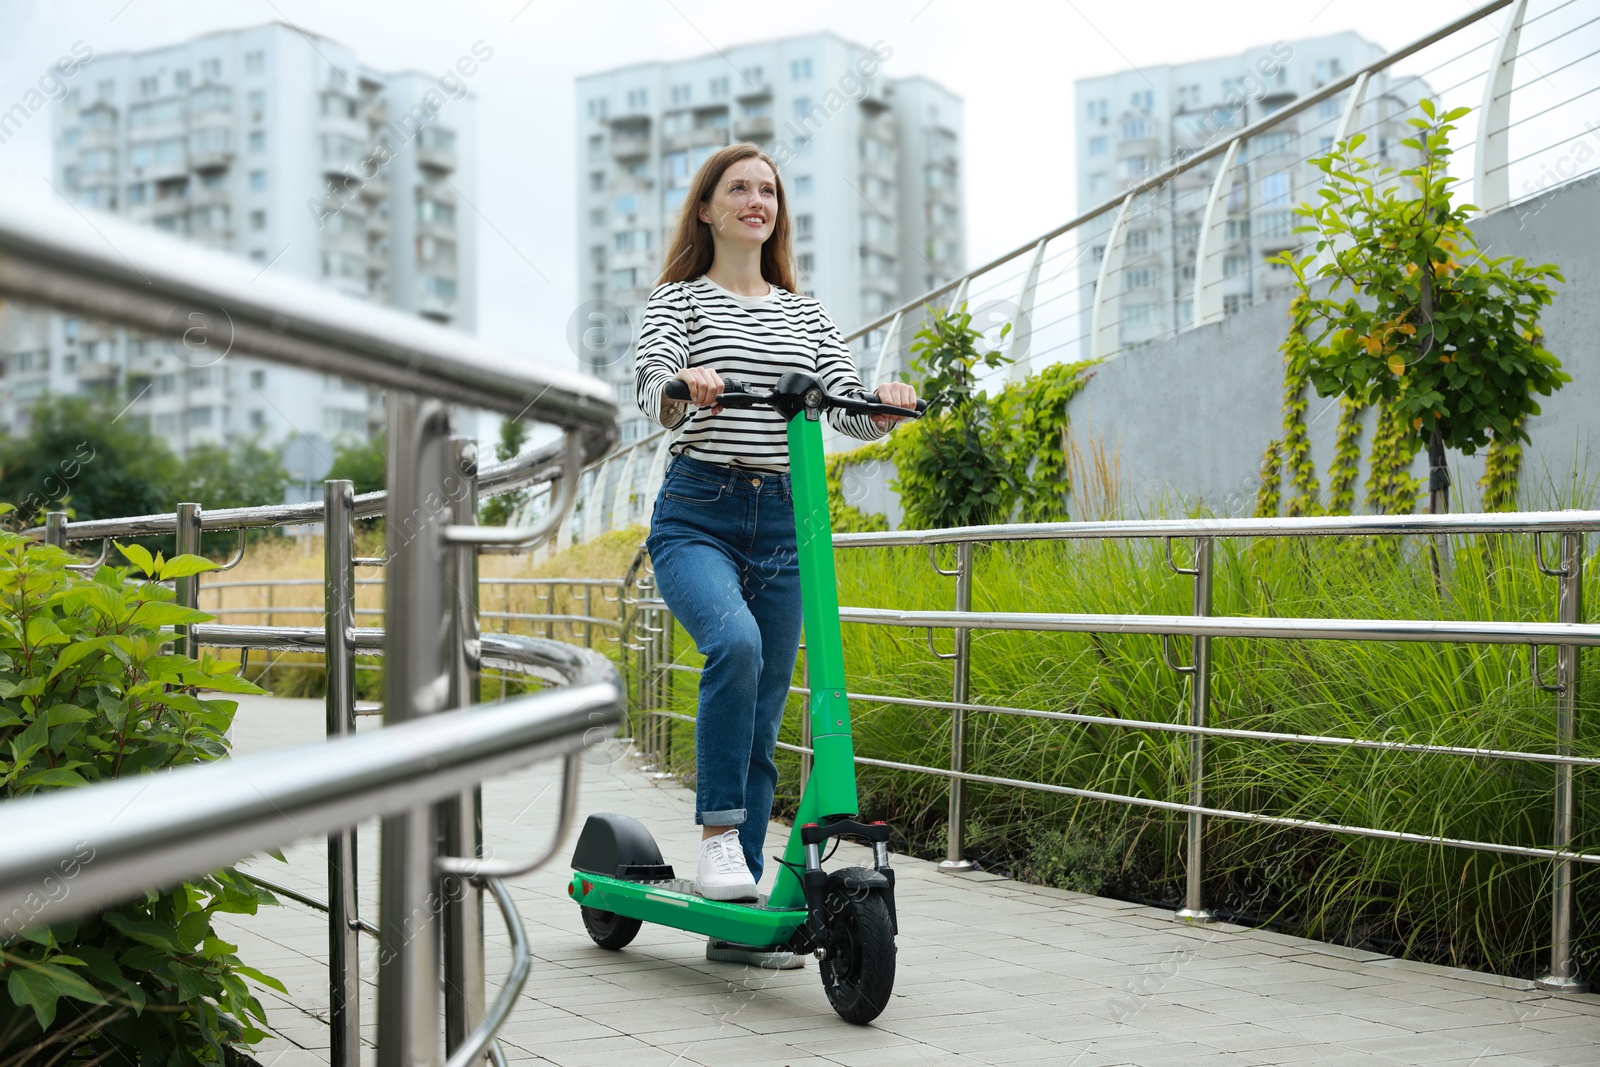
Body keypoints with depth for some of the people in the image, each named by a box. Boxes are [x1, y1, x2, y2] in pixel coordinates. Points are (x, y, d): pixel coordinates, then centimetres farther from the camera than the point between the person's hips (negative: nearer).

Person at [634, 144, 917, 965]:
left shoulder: (803, 313, 15)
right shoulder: (680, 299, 4)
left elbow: (853, 411, 7)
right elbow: (651, 386, -15)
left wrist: (884, 405, -16)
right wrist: (684, 387, -37)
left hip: (782, 521, 4)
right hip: (697, 515, -4)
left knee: (763, 721, 4)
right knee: (736, 643, -34)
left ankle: (736, 919, 11)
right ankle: (718, 830, -19)